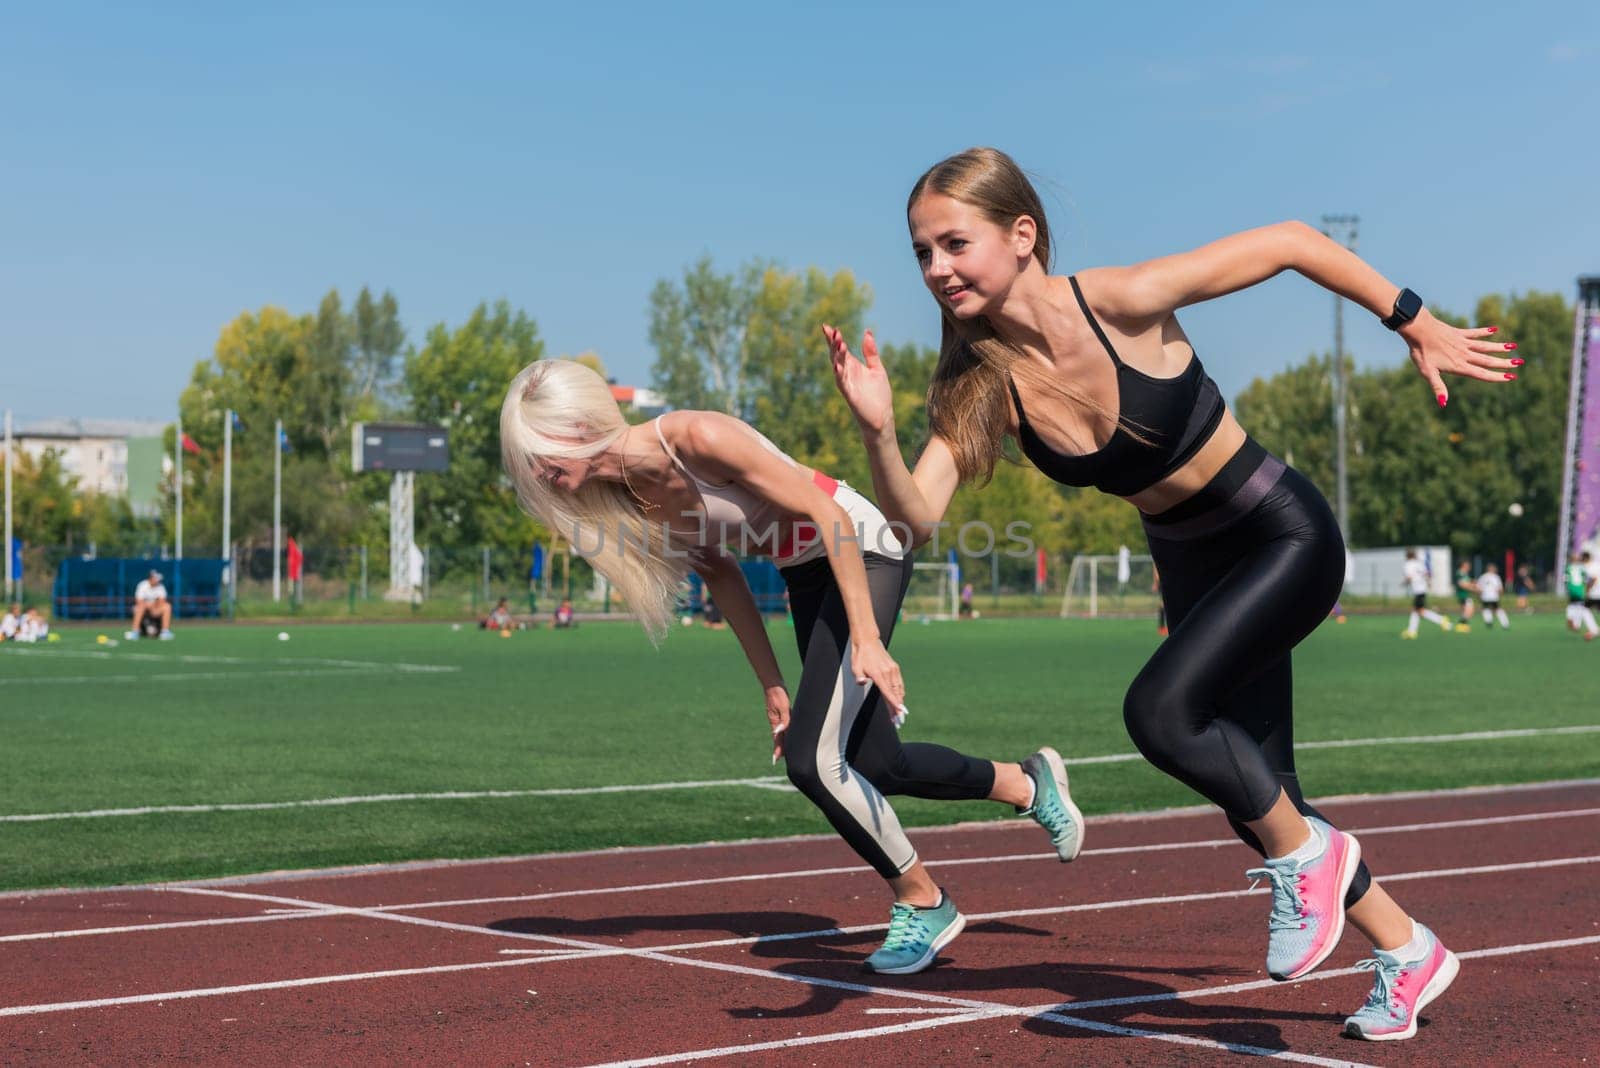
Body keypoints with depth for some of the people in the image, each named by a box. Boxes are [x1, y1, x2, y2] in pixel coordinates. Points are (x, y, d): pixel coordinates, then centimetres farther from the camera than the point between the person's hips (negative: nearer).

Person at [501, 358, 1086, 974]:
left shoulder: (697, 439, -28)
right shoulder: (623, 497, -5)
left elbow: (832, 521, -27)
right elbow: (721, 575, 8)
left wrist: (866, 639, -30)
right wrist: (771, 685, 11)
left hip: (863, 553, -8)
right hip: (805, 575, 8)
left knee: (812, 760, -17)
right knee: (877, 766, 13)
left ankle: (923, 904, 4)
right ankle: (1029, 784, 38)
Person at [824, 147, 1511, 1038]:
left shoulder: (1122, 303, -27)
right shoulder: (981, 378, -13)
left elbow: (1291, 242, -16)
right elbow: (916, 515, -24)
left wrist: (1417, 325, -8)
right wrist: (878, 433, -42)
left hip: (1285, 536, -6)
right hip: (1191, 564, 6)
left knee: (1161, 708, -26)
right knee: (1253, 795, 11)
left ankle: (1307, 854, 1)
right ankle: (1407, 953, 35)